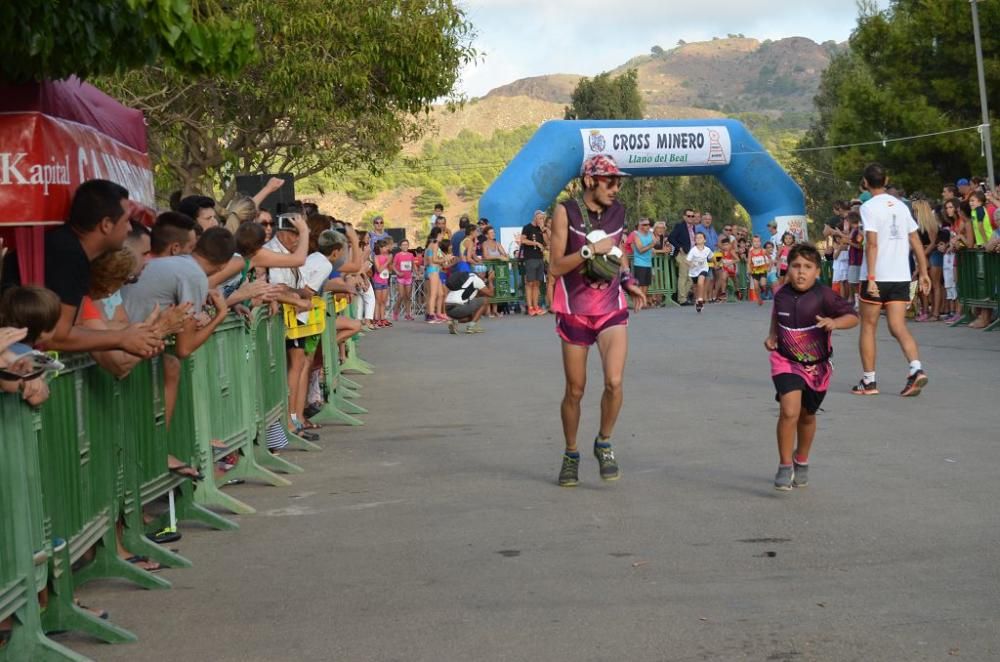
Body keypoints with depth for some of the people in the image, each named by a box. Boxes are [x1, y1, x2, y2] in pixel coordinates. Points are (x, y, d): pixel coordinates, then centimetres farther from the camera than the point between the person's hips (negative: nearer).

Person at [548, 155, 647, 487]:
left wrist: (628, 282, 5)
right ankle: (571, 454, 27)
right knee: (574, 390, 6)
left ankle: (604, 443, 8)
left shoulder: (618, 212, 5)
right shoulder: (566, 212, -8)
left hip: (611, 309, 2)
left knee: (614, 382, -17)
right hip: (574, 310, -2)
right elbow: (556, 267, -11)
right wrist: (590, 250, -22)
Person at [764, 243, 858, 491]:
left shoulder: (824, 296, -16)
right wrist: (772, 335, 2)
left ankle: (801, 462, 42)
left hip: (817, 366, 0)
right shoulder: (782, 295, -6)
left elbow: (853, 316, -15)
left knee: (807, 415, 18)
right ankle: (785, 466, -6)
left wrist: (834, 322, -34)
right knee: (790, 411, -20)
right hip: (786, 362, 0)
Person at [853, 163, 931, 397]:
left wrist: (871, 278, -18)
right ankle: (916, 370, -17)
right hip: (901, 277, 5)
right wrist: (924, 273, 15)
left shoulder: (869, 207, -7)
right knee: (898, 328, 4)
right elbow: (916, 242, 11)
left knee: (868, 327, 8)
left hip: (877, 277, -5)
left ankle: (869, 381, 10)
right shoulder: (900, 206, 12)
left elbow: (872, 244, -16)